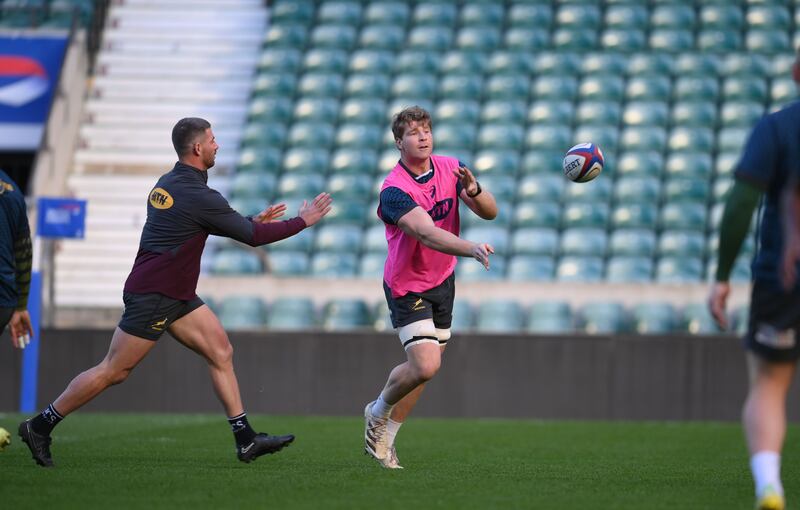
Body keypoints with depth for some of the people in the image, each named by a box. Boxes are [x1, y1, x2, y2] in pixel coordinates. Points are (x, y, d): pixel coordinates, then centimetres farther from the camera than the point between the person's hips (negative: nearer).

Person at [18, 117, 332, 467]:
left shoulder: (167, 184, 9)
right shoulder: (198, 196, -19)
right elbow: (253, 237, -12)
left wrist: (252, 222, 19)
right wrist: (303, 221, -2)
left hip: (176, 295, 10)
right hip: (151, 297, -10)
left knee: (221, 352, 4)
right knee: (114, 371, -3)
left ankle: (245, 439, 3)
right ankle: (40, 426, 6)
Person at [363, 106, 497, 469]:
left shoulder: (451, 168, -3)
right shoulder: (394, 190, -24)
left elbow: (490, 212, -4)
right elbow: (428, 234, -38)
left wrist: (474, 190, -26)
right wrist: (472, 249, -53)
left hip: (442, 281, 7)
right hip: (407, 286, -7)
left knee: (422, 367, 11)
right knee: (425, 365, -18)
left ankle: (383, 438, 27)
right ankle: (379, 412, 11)